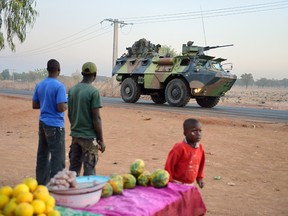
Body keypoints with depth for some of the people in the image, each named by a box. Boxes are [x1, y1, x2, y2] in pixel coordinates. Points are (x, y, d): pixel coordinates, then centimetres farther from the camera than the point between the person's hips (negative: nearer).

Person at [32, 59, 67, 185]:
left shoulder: (39, 85, 7)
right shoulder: (59, 86, -15)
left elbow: (34, 105, 12)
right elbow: (61, 108, -21)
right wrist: (67, 105, 0)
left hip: (43, 123, 8)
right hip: (55, 125, -8)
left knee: (42, 155, 15)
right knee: (58, 157, 0)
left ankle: (41, 183, 24)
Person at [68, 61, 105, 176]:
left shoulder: (72, 90, 7)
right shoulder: (93, 92, -14)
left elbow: (69, 114, 13)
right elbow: (96, 118, -15)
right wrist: (101, 140, -8)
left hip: (75, 135, 7)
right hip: (89, 136, -7)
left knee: (74, 167, 14)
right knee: (89, 169, 1)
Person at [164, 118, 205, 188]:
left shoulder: (200, 148, 1)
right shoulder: (179, 148, -20)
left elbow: (201, 163, 16)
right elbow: (169, 164, -15)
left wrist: (199, 178, 17)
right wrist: (170, 180, -11)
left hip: (190, 184, 7)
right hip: (177, 184, -7)